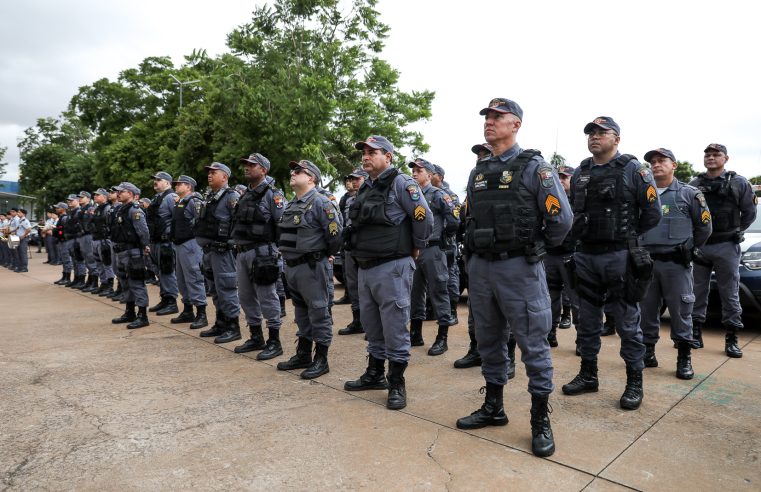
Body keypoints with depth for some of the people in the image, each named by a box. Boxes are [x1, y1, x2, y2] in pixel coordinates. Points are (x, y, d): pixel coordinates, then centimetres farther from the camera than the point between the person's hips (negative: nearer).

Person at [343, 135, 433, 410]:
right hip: (365, 267, 8)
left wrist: (415, 248, -2)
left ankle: (397, 383, 12)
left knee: (394, 326, -1)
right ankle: (375, 375, 32)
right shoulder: (365, 189, 15)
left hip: (392, 267, -8)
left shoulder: (401, 184, -9)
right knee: (371, 325, 17)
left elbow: (424, 218, -13)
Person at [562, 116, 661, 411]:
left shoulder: (633, 170, -3)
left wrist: (626, 236, 3)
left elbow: (652, 213, -3)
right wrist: (581, 234, 8)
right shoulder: (580, 173, 12)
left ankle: (635, 383, 15)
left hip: (620, 257, -5)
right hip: (586, 256, 5)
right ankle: (588, 376, 26)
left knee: (628, 323, 2)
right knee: (587, 321, 12)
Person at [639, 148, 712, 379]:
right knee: (647, 310, 8)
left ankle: (684, 358, 11)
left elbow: (704, 227, 7)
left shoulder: (689, 193, 2)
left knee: (680, 311, 1)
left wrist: (687, 249, 11)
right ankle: (648, 352, 19)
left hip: (677, 264, -3)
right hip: (647, 262, 3)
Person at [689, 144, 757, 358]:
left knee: (730, 294, 2)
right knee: (697, 292, 7)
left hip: (727, 247, -2)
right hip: (699, 246, 2)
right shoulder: (695, 184, 7)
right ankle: (695, 334, 16)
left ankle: (731, 339, 9)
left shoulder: (739, 183, 1)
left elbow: (749, 213, 3)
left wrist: (734, 233, 2)